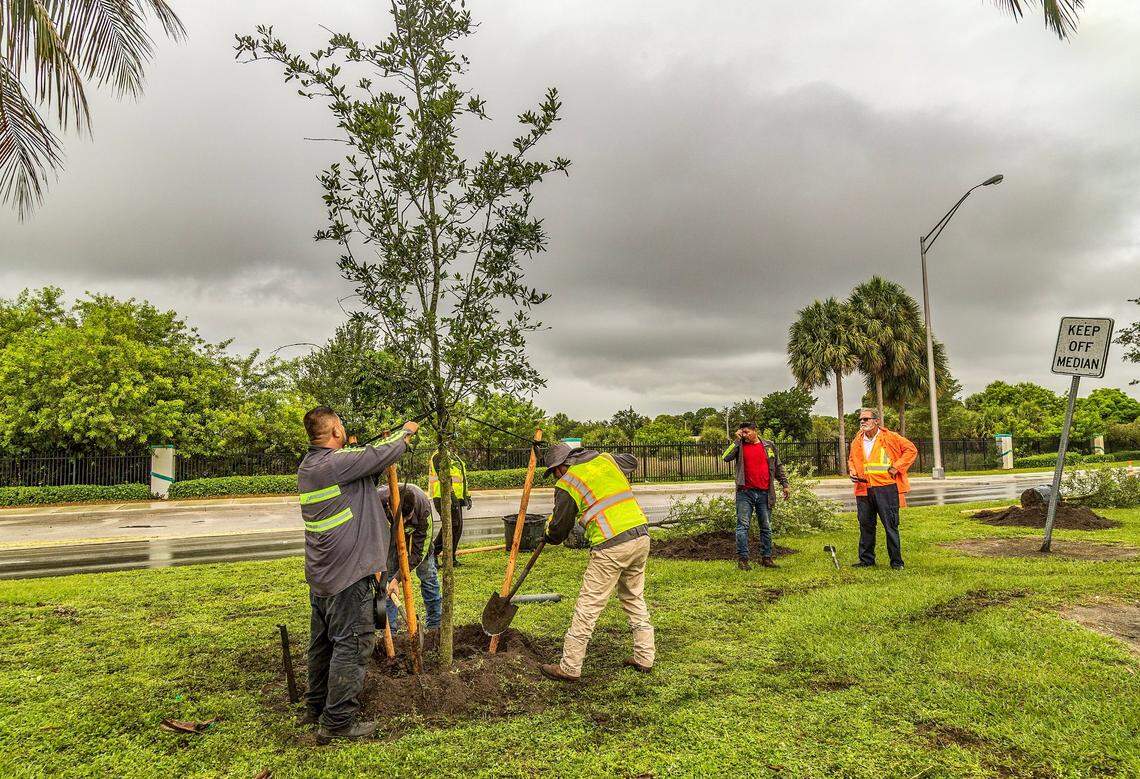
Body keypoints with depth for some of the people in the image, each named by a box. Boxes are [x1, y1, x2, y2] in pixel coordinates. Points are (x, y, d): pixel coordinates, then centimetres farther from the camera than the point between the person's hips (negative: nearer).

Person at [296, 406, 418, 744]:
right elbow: (383, 454, -15)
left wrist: (382, 444, 14)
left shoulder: (307, 466, 10)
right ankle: (337, 721, 4)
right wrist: (405, 432, 3)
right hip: (348, 573, -10)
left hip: (320, 573, 10)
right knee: (352, 642, -2)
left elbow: (362, 461, 19)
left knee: (322, 640, 20)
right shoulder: (337, 462, -20)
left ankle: (316, 706, 34)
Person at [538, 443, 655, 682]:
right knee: (634, 599, 21)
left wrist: (549, 534, 29)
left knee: (588, 606, 1)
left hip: (611, 547, -7)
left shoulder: (566, 485, -1)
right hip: (641, 537, 7)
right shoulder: (607, 460, 15)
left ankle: (570, 667, 9)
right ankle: (644, 658, 27)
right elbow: (632, 461, 37)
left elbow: (559, 529, 6)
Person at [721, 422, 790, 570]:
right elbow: (726, 457, -13)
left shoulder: (769, 446, 11)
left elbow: (778, 467, 18)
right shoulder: (739, 446, 4)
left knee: (766, 527, 8)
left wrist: (784, 484, 14)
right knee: (743, 526, -6)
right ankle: (742, 559, -3)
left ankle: (766, 558, 17)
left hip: (764, 494, 2)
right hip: (745, 493, -2)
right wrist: (737, 440, -9)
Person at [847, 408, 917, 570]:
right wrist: (852, 470, 9)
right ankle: (866, 560, 20)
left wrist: (896, 467, -8)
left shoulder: (890, 437, -3)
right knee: (865, 525, 10)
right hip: (864, 489, 5)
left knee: (891, 525, 0)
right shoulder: (857, 441, 12)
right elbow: (851, 459, 29)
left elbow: (911, 449, -2)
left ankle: (896, 561, 10)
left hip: (886, 488, -5)